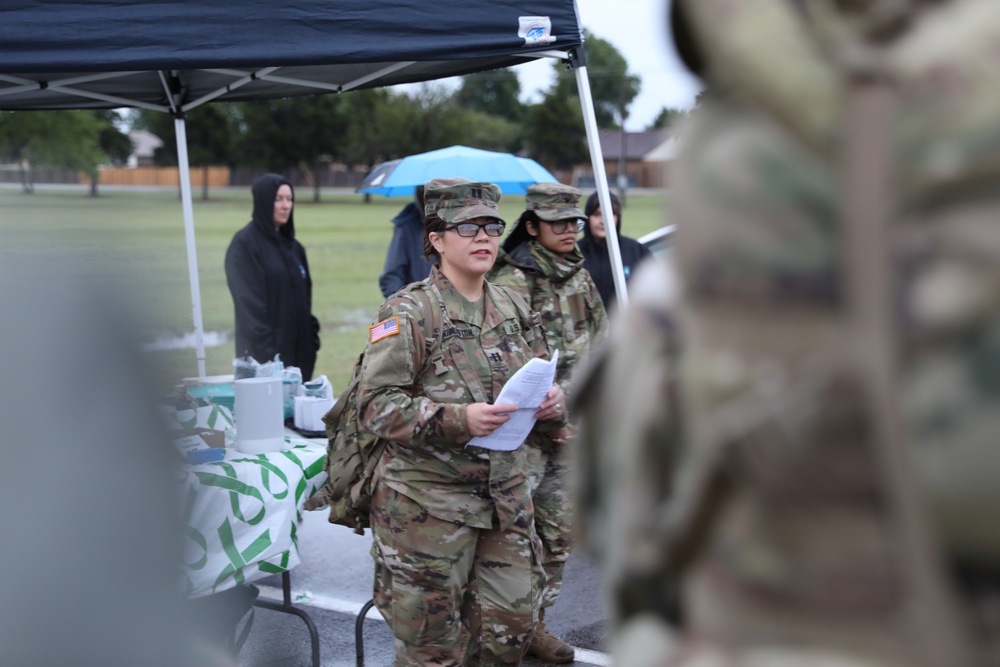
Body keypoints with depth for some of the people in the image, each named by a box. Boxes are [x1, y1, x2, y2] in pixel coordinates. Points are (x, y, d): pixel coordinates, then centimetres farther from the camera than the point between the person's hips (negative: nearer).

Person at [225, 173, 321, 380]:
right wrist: (265, 350, -19)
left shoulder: (294, 247, 15)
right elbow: (248, 301, -14)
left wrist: (312, 336, 9)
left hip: (298, 349, 7)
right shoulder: (244, 244, -7)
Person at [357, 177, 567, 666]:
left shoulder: (513, 309, 11)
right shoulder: (408, 313, -9)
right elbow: (375, 404, -16)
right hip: (428, 501, -6)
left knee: (511, 626, 11)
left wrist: (552, 404, -4)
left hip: (506, 498, 6)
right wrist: (458, 420, -28)